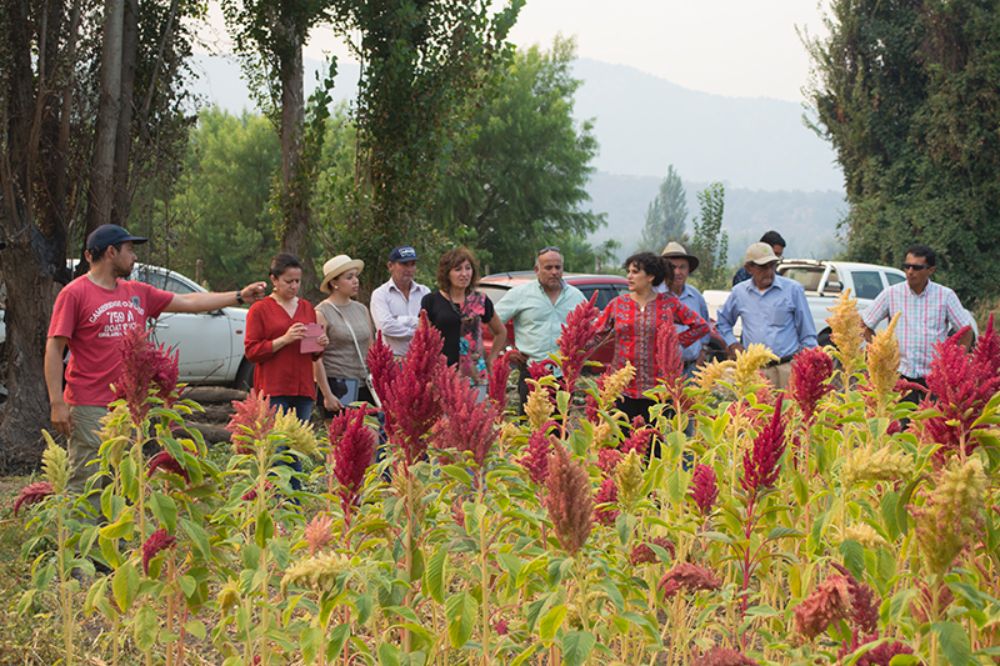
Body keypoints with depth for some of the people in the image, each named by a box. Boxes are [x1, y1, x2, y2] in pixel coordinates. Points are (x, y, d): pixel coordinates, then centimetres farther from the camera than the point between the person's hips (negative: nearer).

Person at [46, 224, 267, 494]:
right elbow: (54, 349, -8)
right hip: (89, 408, -7)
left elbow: (188, 302, 21)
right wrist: (57, 403, -15)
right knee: (87, 488, -8)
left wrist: (239, 296, 20)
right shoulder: (74, 294, -6)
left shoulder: (138, 293, 14)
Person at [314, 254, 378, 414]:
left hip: (364, 387, 5)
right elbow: (316, 358, -8)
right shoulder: (322, 313, -4)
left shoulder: (362, 310, 14)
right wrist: (327, 395, -13)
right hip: (336, 386, -5)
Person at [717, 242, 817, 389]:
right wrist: (732, 344, 13)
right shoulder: (739, 292, 11)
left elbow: (807, 333, 8)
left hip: (788, 366, -2)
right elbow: (723, 322, 29)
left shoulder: (793, 289, 4)